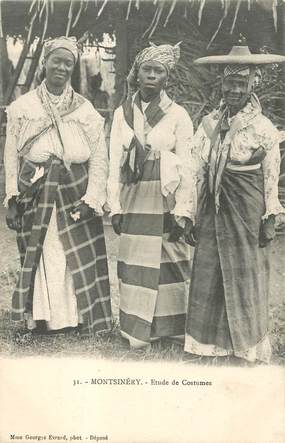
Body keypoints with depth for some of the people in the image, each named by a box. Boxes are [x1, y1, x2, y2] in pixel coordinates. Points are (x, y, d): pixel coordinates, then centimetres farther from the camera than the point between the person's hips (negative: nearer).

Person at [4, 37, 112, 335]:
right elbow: (12, 157, 5)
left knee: (80, 258, 2)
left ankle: (82, 318, 15)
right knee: (38, 260, 5)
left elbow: (99, 158, 2)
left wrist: (92, 199, -8)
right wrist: (12, 200, -1)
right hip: (35, 195, 0)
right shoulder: (22, 107, 6)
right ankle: (40, 320, 17)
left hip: (76, 195, 0)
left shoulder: (86, 110, 5)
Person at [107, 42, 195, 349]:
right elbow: (114, 163, 7)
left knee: (167, 264, 1)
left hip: (166, 199, -2)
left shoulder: (178, 115, 0)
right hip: (133, 197, 2)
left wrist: (181, 211, -7)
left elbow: (186, 166, -2)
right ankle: (136, 329, 17)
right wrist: (115, 206, 1)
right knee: (135, 263, 5)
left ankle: (169, 326, 15)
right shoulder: (122, 113, 7)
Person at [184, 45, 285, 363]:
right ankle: (209, 341, 24)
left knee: (245, 277, 8)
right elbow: (196, 172, 6)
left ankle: (248, 346, 25)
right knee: (207, 274, 8)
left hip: (246, 212, -3)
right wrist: (190, 216, 5)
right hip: (211, 209, 3)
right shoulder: (209, 124, 3)